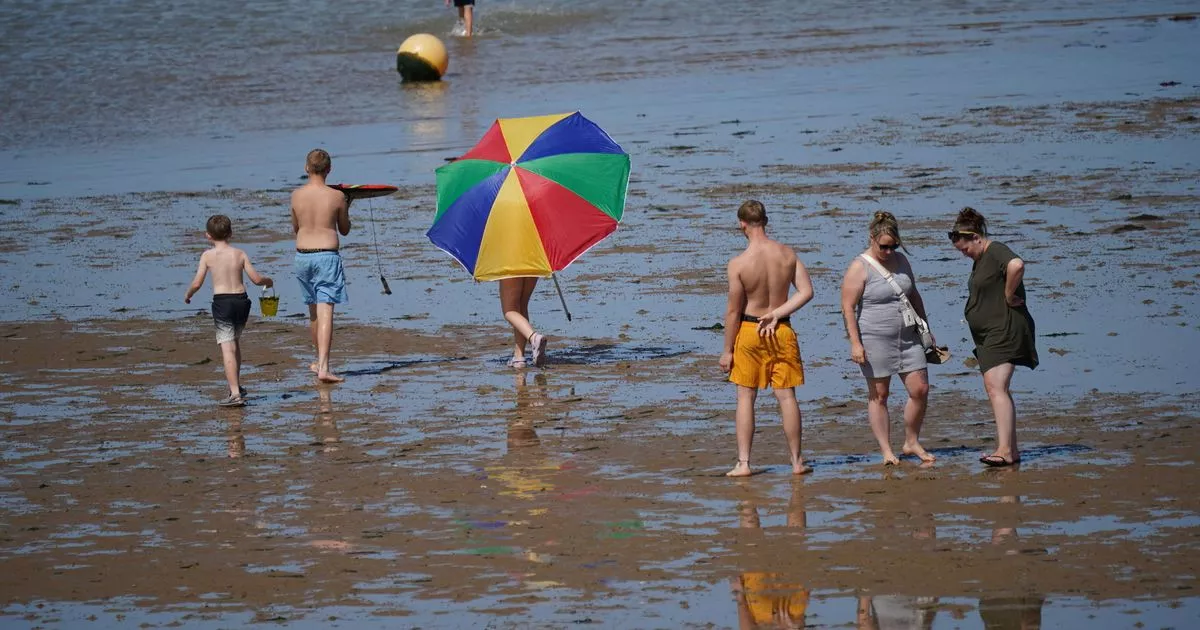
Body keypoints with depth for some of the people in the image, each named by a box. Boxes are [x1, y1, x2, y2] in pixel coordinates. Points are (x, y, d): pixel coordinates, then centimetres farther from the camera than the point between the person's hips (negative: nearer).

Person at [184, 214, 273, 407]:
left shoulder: (208, 255, -3)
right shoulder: (240, 254, 4)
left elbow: (197, 283, -4)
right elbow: (256, 279, 2)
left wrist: (188, 294, 17)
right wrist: (268, 281, 25)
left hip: (222, 302, -4)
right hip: (241, 300, 4)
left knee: (227, 348, -7)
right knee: (235, 342, 25)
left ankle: (235, 393, -15)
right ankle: (236, 385, 35)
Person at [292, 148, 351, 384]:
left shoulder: (296, 195, 0)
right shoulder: (336, 196, -8)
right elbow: (344, 230, 6)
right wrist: (345, 209, 23)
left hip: (302, 256, 4)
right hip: (327, 256, -4)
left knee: (314, 311, 19)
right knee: (325, 312, -9)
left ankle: (319, 360, 35)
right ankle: (323, 367, -19)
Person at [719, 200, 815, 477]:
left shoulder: (738, 263, -15)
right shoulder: (787, 254, -4)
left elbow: (733, 310, -11)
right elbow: (806, 291, -6)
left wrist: (727, 349, -3)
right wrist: (776, 315, -5)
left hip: (749, 330, -3)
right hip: (781, 330, 3)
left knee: (745, 397, 5)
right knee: (786, 396, 7)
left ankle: (743, 462, 3)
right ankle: (797, 461, 11)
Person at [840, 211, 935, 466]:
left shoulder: (901, 260, 10)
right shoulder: (859, 268, -10)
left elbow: (914, 296, 22)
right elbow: (848, 307, -13)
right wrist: (855, 343, -19)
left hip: (907, 337, 6)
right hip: (875, 340, -6)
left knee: (920, 390, 2)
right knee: (878, 395, 1)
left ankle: (911, 443, 17)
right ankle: (886, 451, 6)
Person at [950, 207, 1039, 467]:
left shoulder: (996, 251, -13)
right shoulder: (980, 259, 18)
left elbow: (1016, 265, -36)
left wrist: (1009, 296, -24)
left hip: (1004, 330, -11)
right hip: (988, 335, 11)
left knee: (996, 387, -19)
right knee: (996, 389, 10)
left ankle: (1005, 450, -26)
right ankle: (1011, 450, 14)